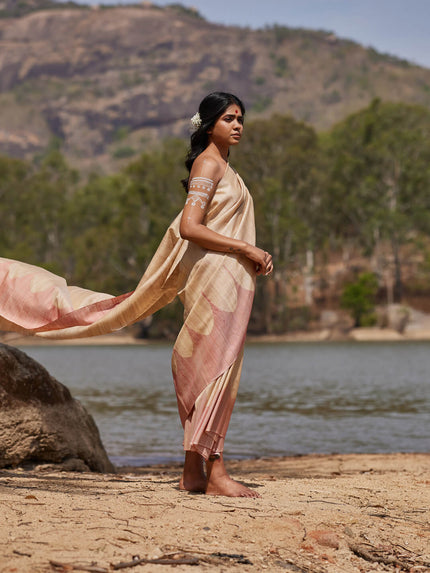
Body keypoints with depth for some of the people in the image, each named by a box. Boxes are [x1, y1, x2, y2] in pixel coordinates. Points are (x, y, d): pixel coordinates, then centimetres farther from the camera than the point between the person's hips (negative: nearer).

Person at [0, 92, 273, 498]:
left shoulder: (221, 167, 21)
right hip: (214, 275, -10)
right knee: (215, 367, -11)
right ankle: (213, 473, -11)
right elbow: (189, 228, -20)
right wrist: (246, 249, -17)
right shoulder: (208, 164, -8)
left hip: (228, 277, 10)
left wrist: (254, 255, 9)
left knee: (200, 371, 9)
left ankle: (194, 471, 14)